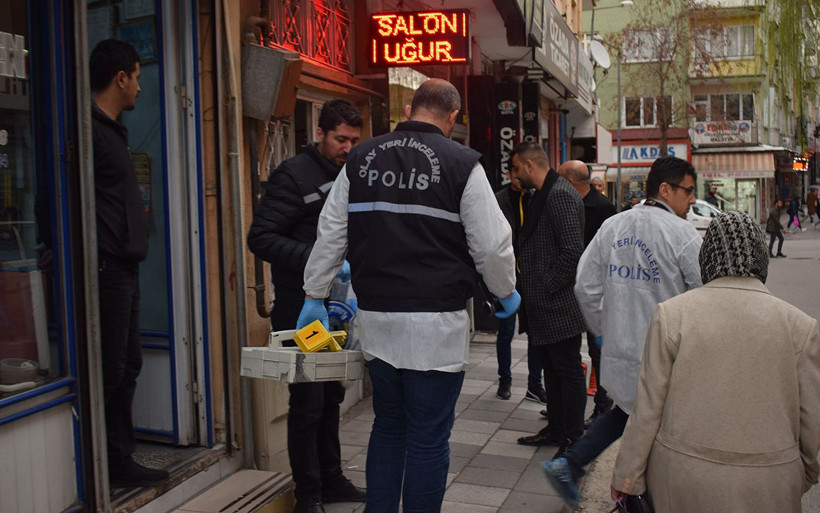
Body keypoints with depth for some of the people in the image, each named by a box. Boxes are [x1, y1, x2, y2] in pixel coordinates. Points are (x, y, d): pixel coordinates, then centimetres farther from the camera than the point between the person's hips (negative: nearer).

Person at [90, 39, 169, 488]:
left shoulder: (111, 130, 19)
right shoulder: (89, 130, -12)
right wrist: (95, 261, -18)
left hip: (123, 269, 10)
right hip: (106, 270, -10)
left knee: (127, 367, 13)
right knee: (109, 371, -4)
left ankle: (120, 463, 23)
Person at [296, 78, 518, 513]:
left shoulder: (361, 158, 7)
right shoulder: (461, 163, -7)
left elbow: (330, 234, 11)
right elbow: (492, 244, -5)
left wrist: (314, 296, 20)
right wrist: (506, 293, 14)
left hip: (376, 318, 5)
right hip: (436, 324, -5)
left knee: (388, 425, 21)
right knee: (429, 437, 6)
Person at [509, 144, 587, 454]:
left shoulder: (560, 195, -17)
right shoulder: (544, 195, 15)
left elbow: (573, 250, -24)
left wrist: (547, 287, -18)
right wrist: (531, 286, 14)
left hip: (559, 306, -10)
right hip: (543, 306, 10)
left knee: (568, 371, 1)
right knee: (552, 369, 18)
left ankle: (574, 439, 12)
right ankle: (555, 430, 30)